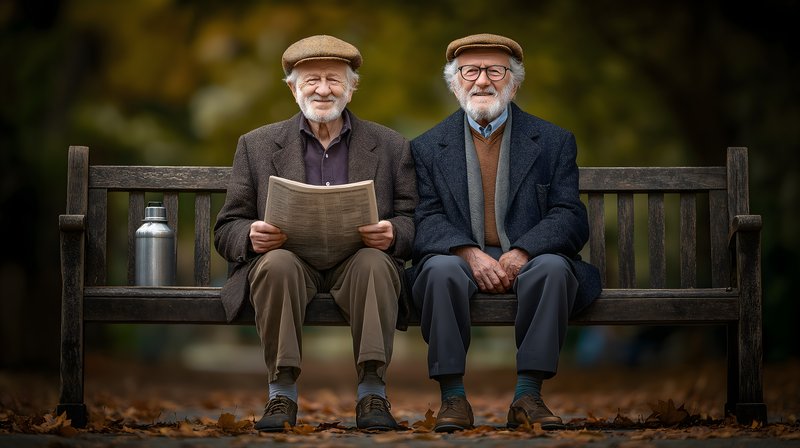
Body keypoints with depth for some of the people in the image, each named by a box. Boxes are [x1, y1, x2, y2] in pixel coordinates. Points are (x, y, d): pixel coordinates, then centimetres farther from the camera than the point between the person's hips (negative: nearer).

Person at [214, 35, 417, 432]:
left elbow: (412, 221, 8)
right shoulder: (257, 146, 13)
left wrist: (392, 234, -17)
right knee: (277, 263, -34)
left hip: (358, 261, 0)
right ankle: (282, 394, -27)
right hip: (289, 260, 0)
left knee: (374, 262, -34)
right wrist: (252, 236, -15)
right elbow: (227, 230, 10)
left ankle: (372, 395, -31)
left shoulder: (390, 146, 13)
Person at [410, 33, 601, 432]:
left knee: (552, 267, -33)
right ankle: (453, 397, -26)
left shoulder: (553, 142, 9)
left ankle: (527, 396, -27)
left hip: (527, 261, 0)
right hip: (460, 260, 0)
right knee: (442, 269, -33)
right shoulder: (428, 148, 11)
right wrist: (470, 254, -20)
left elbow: (570, 218, -1)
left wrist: (521, 253, -19)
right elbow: (427, 219, 0)